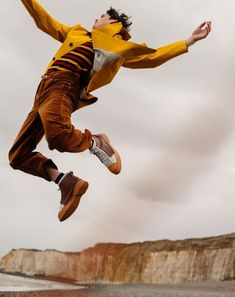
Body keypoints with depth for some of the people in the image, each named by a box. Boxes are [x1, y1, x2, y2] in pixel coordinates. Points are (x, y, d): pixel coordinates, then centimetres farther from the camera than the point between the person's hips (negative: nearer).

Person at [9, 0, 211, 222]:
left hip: (63, 85, -6)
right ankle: (67, 182, -2)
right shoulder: (76, 33, 35)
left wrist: (189, 41, 10)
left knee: (57, 134, -40)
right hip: (44, 89, 6)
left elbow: (152, 56, 16)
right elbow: (44, 20, 40)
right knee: (18, 156, -4)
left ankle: (95, 143, -11)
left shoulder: (119, 46, 19)